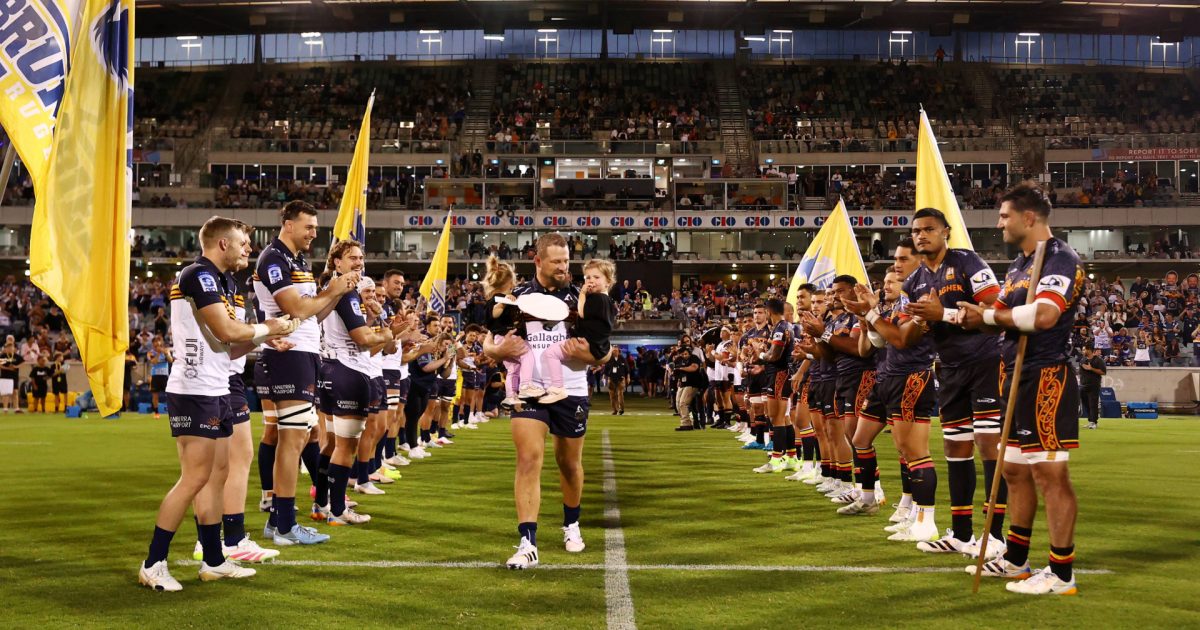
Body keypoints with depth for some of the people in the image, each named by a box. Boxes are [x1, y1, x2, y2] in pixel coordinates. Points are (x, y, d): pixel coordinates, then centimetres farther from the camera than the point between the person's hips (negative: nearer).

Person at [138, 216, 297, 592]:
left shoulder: (218, 280, 19)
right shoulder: (199, 275, -12)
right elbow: (226, 331, -20)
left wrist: (262, 339, 7)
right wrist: (266, 328, -5)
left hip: (215, 391, 10)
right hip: (195, 392, -10)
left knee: (216, 475, 11)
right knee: (195, 477, -9)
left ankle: (213, 561, 17)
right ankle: (153, 565, -2)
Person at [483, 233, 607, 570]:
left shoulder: (580, 299, -2)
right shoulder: (516, 297, -2)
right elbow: (488, 345, 2)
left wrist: (579, 351, -23)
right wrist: (499, 350, -21)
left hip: (571, 392, 1)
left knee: (569, 464, 13)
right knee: (528, 459, -15)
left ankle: (571, 525, 38)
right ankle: (528, 544, -17)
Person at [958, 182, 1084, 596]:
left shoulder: (1060, 260, -13)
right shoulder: (1019, 265, 18)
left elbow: (1042, 315, -28)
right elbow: (998, 316, 16)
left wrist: (989, 315, -15)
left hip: (1047, 378, -10)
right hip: (1019, 377, 10)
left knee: (1049, 474, -7)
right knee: (1014, 470, 15)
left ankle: (1061, 574, -2)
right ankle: (1015, 560, 26)